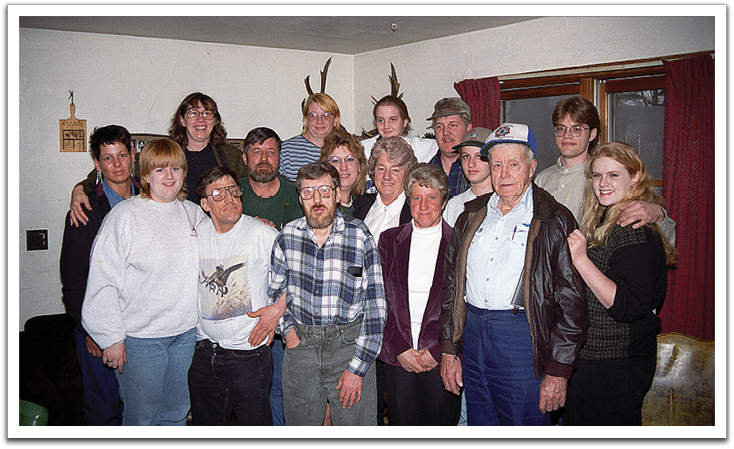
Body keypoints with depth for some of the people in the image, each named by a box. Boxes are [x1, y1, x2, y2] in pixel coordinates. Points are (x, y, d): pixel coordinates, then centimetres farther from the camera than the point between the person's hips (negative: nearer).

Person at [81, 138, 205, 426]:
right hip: (140, 337, -5)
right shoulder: (125, 216, -10)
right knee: (142, 417, 7)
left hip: (187, 334, 5)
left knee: (177, 414, 18)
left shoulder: (194, 213, 6)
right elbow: (103, 281, -12)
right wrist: (111, 338, -12)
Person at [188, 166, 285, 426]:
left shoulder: (263, 234, -10)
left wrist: (278, 309, -12)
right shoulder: (194, 236, 3)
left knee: (254, 424, 4)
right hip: (204, 353, 4)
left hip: (249, 353, -4)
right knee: (206, 425, 17)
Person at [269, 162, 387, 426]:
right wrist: (287, 328, 3)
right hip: (300, 344, 3)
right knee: (300, 425, 13)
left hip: (349, 343, -2)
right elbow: (275, 289, 17)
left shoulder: (360, 236, -8)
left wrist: (357, 368, -12)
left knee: (354, 425, 1)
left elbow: (375, 307, -9)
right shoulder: (287, 235, 1)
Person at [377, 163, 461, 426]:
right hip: (397, 357, 2)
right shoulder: (389, 240, 8)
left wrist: (438, 350, -11)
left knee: (442, 424, 3)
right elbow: (381, 299, 4)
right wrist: (399, 348, -5)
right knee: (402, 423, 5)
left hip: (442, 358, -2)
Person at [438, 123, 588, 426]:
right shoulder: (471, 216, 11)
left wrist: (558, 370, -12)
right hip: (473, 332, 5)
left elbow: (571, 303, -8)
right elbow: (452, 284, 15)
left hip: (522, 339, -5)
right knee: (479, 425, 14)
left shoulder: (555, 221, -5)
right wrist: (448, 350, 10)